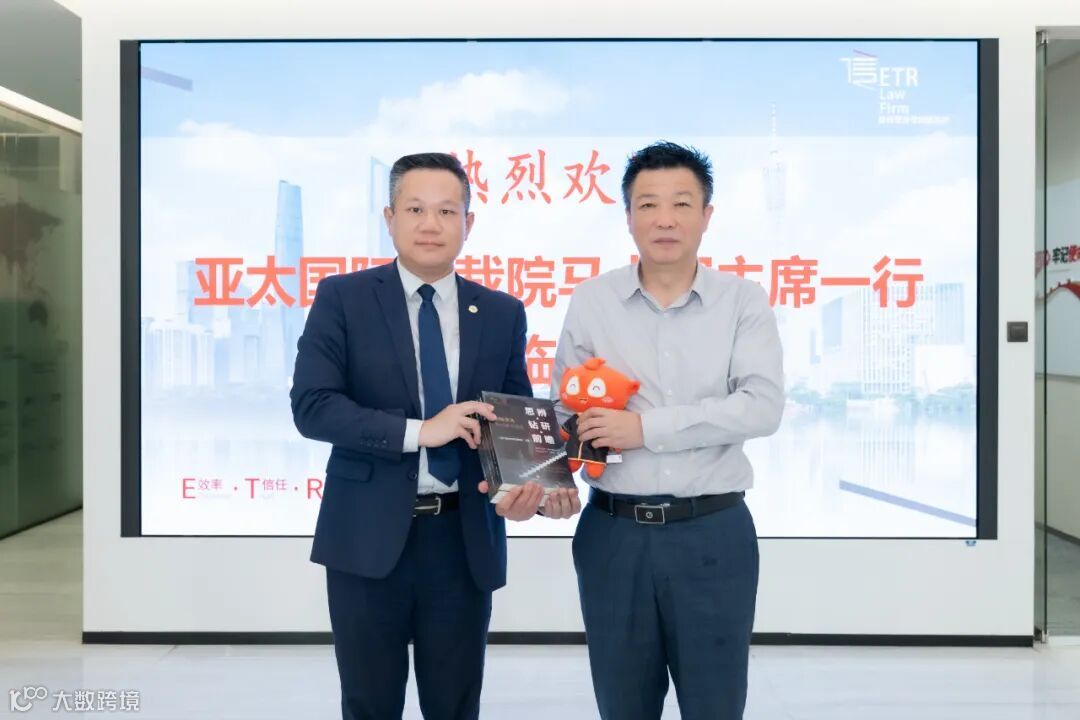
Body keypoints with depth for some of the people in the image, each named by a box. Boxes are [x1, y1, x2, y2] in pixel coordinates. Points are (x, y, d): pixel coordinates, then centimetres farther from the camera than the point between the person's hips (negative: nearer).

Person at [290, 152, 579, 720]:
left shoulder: (502, 313, 5)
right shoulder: (343, 298, -2)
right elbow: (311, 406, -11)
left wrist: (522, 484, -15)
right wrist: (418, 431, -21)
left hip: (465, 539, 2)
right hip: (369, 538, -2)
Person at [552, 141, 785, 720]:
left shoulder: (743, 302, -2)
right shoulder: (591, 302, 2)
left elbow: (763, 406, -14)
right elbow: (567, 412, 3)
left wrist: (646, 427, -18)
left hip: (713, 533, -1)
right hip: (612, 533, 1)